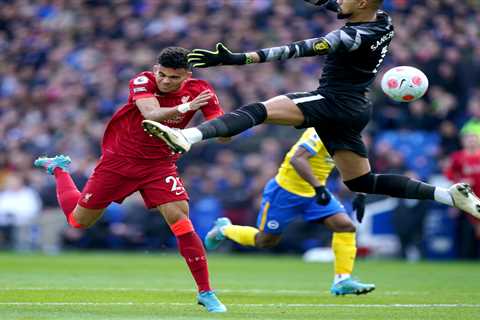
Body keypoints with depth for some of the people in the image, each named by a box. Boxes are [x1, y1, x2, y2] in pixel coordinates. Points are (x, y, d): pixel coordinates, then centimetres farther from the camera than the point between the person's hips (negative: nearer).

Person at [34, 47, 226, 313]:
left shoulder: (199, 91, -14)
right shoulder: (142, 82, -21)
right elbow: (151, 114, -40)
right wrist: (184, 108, -57)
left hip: (160, 164, 1)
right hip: (120, 159, -1)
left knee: (179, 218, -22)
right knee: (78, 221, 12)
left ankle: (205, 292, -13)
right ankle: (59, 169, 43)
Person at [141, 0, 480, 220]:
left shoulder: (353, 38, -21)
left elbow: (296, 50, -28)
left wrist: (237, 59, -32)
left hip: (333, 103, -9)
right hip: (355, 110, 9)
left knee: (256, 111, -23)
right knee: (363, 183, 21)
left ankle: (187, 136, -48)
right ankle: (450, 195, 14)